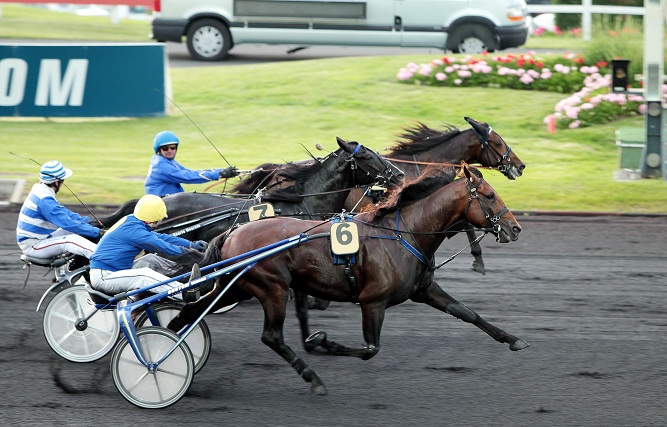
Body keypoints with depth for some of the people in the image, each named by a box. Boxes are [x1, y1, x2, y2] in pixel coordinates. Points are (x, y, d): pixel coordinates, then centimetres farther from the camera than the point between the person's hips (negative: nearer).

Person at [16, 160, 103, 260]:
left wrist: (87, 221, 6)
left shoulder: (39, 191, 6)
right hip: (32, 246, -11)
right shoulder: (45, 201, -25)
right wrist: (97, 232, -22)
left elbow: (63, 212, 13)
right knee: (71, 240, -26)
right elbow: (68, 223, -27)